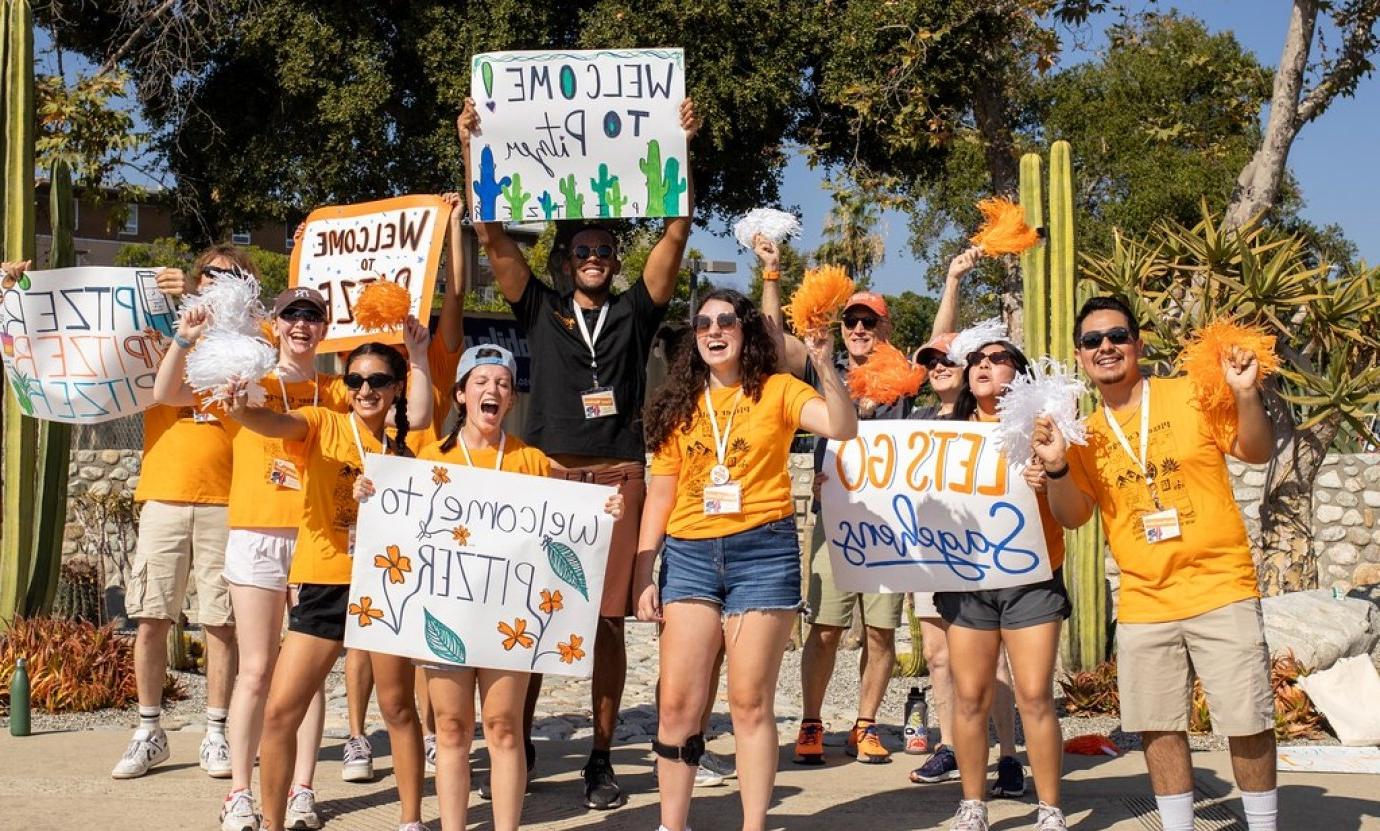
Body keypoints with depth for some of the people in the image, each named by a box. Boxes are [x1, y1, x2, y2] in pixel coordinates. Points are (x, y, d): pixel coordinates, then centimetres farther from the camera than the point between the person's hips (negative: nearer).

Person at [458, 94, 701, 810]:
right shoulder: (541, 308, 11)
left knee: (607, 622, 1)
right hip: (547, 475, 0)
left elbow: (676, 231, 1)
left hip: (617, 478, 0)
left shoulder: (635, 311, 10)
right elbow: (491, 232, 3)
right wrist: (473, 147, -5)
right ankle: (518, 743, 16)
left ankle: (601, 758, 10)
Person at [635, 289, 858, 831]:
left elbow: (843, 428, -14)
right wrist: (643, 574, 7)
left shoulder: (777, 391, 2)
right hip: (689, 555, 3)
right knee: (677, 703, 1)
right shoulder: (679, 405, 12)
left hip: (763, 552, -3)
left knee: (750, 702, 0)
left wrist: (825, 365, -26)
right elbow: (659, 495, 12)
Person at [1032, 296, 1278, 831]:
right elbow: (1073, 516, 4)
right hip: (1143, 603, 3)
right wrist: (1056, 467, -14)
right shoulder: (1084, 434, 7)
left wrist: (1247, 394, -17)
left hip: (1220, 589, -3)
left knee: (1248, 722, 1)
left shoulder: (1191, 395, -1)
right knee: (1159, 727, 8)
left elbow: (1257, 451, 1)